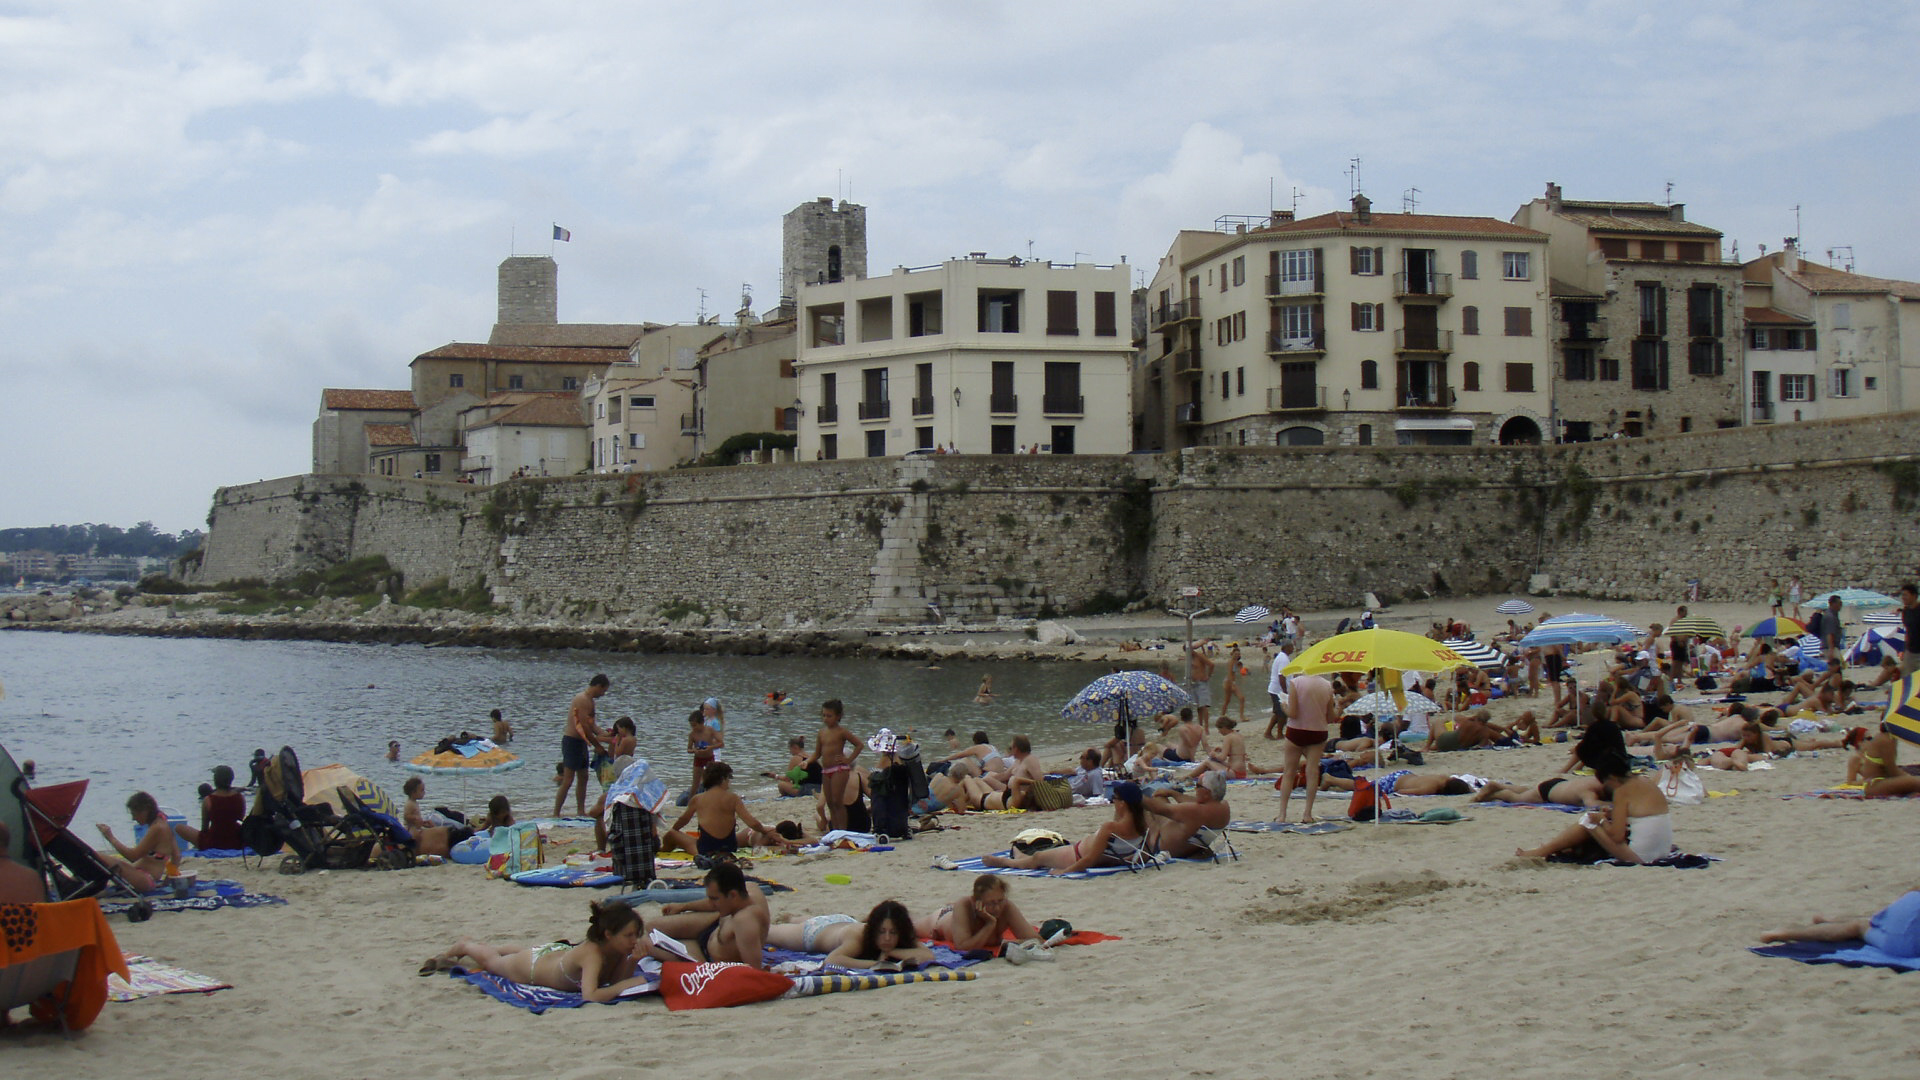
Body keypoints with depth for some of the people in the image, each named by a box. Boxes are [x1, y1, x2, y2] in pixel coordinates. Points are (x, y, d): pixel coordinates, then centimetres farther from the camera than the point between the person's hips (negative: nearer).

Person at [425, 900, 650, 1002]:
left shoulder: (620, 949, -28)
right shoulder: (592, 953, -47)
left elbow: (616, 981, -23)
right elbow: (590, 996, -57)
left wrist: (633, 962, -40)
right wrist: (629, 984, -57)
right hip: (530, 965, -6)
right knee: (490, 959, 26)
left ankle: (473, 944, 64)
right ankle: (464, 946, 56)